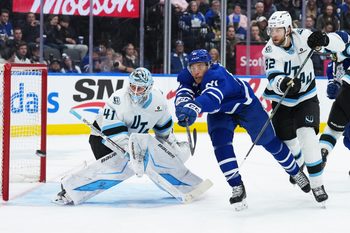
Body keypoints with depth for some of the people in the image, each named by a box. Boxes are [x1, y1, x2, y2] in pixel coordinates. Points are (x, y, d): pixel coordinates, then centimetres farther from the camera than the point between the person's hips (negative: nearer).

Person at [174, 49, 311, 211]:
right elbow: (183, 94, -37)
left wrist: (194, 108, -79)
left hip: (245, 105, -5)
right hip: (219, 112, 5)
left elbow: (211, 98, -59)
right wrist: (183, 106, -61)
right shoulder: (187, 77, -19)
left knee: (268, 140, 8)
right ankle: (237, 187, -11)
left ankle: (295, 172, 31)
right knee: (220, 143, -19)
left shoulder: (218, 75, -40)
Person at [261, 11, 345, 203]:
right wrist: (282, 83, -54)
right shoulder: (269, 50, -18)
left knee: (307, 134, -19)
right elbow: (273, 77, -31)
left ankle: (317, 184, -11)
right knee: (288, 141, 8)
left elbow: (338, 43, -15)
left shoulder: (303, 36, -17)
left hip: (306, 97, -1)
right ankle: (297, 167, 43)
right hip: (282, 101, 1)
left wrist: (323, 40, -37)